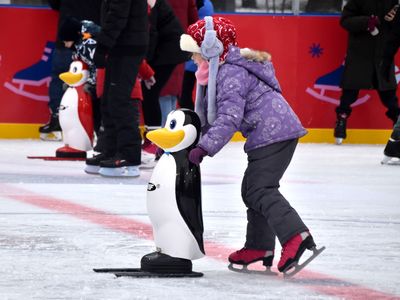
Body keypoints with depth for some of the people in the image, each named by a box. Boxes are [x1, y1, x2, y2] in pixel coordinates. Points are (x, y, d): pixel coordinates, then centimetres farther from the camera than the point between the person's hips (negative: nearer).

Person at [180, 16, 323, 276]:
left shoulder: (231, 74, -15)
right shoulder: (222, 72, 19)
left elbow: (230, 117, -25)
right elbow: (213, 115, 26)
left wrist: (204, 147, -27)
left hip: (274, 134, -11)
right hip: (270, 135, 11)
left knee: (260, 190, -15)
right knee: (253, 189, 15)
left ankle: (296, 236, -27)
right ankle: (260, 247, 21)